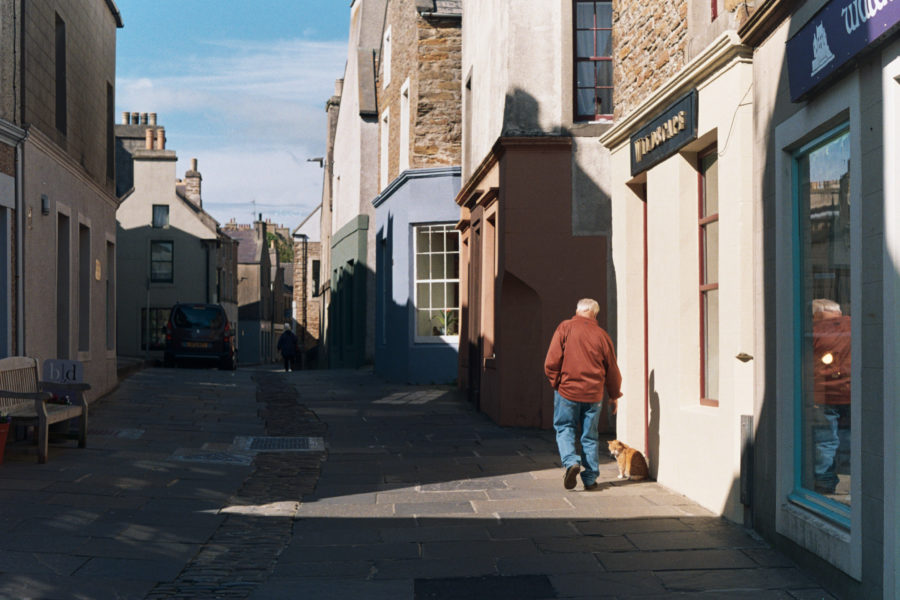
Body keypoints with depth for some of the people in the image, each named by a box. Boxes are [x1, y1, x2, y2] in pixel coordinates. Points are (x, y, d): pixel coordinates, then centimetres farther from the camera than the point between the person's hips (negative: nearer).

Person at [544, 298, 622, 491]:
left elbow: (552, 361, -9)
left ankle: (571, 461, -13)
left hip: (568, 389, -2)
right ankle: (590, 478, 10)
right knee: (590, 435, 10)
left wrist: (555, 382, 6)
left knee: (564, 428, 11)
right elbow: (612, 369, 9)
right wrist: (614, 396, 20)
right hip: (594, 394, 2)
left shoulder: (565, 328, -2)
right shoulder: (602, 335, 4)